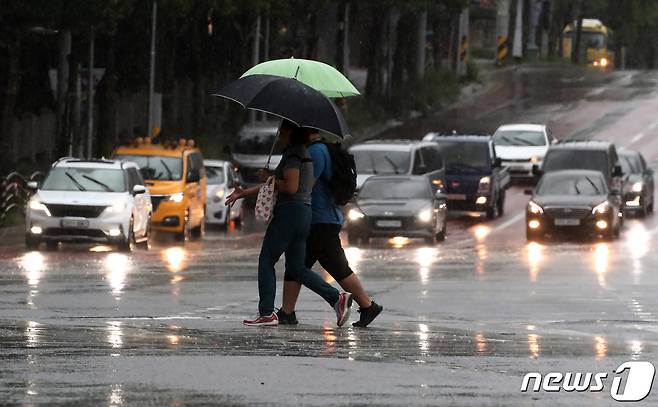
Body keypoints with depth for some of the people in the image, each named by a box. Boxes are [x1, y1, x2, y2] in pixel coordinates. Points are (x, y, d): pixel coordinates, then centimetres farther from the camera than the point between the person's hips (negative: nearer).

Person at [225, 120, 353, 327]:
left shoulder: (293, 154, -12)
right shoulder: (304, 152, 19)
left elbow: (290, 187, -23)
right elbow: (276, 185, 22)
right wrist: (243, 193, 21)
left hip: (290, 212, -10)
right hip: (305, 213, 10)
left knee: (266, 261, 1)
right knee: (296, 267, 10)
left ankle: (266, 313, 1)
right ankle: (337, 298, -3)